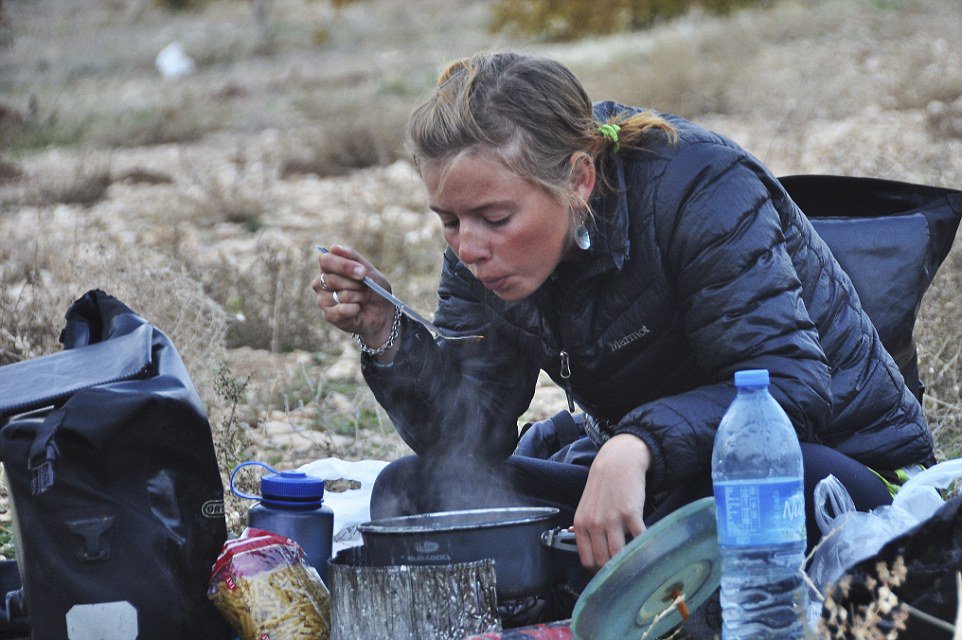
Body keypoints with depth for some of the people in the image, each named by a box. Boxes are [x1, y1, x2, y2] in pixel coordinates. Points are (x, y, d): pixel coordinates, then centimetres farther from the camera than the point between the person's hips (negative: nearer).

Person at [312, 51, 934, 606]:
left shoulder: (702, 188, -23)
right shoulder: (482, 250, -4)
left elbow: (790, 385, -32)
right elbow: (468, 435, -3)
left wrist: (638, 445, -46)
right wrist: (388, 335, -21)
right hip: (646, 480, 6)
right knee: (412, 490, -9)